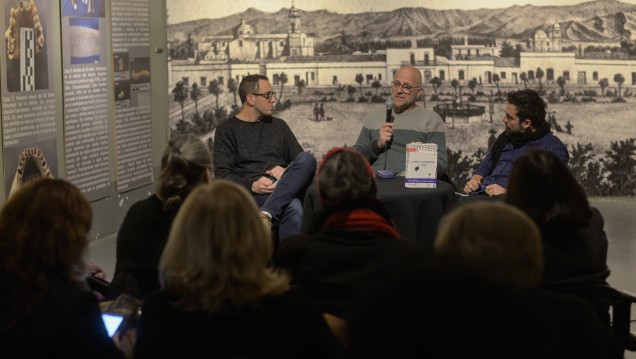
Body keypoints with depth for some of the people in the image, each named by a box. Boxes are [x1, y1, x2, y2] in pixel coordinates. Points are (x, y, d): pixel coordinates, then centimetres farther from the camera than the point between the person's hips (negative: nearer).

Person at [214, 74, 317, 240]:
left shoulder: (279, 125, 25)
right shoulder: (227, 130, 10)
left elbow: (302, 161, 22)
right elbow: (222, 174, 1)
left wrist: (287, 171, -2)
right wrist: (252, 185, -17)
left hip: (286, 187, 5)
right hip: (252, 194, -5)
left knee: (307, 158, -30)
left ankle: (266, 214, -41)